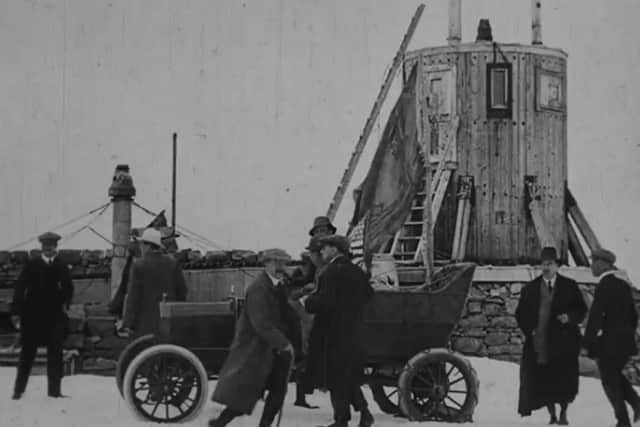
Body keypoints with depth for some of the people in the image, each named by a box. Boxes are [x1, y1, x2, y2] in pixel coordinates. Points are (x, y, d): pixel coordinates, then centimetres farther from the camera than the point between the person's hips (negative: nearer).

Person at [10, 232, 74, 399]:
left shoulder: (61, 267, 6)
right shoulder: (32, 265, 1)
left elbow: (68, 287, 12)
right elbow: (20, 287, -1)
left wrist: (65, 303, -6)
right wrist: (16, 310, -7)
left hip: (54, 315, 2)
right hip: (32, 315, -1)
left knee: (55, 351, 1)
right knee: (28, 351, 3)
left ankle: (54, 389, 6)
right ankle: (18, 389, 10)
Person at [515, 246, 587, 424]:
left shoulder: (569, 286, 7)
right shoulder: (530, 289, 10)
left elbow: (581, 309, 7)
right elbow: (520, 314, 11)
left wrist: (569, 317, -12)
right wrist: (530, 329, -5)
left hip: (563, 340, -1)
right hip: (539, 341, 1)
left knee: (563, 377, -4)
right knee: (543, 378, -1)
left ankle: (563, 413, 11)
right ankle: (552, 414, 12)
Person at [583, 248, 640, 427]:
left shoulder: (605, 284, -16)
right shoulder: (623, 284, 11)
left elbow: (595, 315, -20)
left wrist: (588, 343, -16)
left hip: (610, 340, -8)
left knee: (609, 379, 5)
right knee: (615, 374, 23)